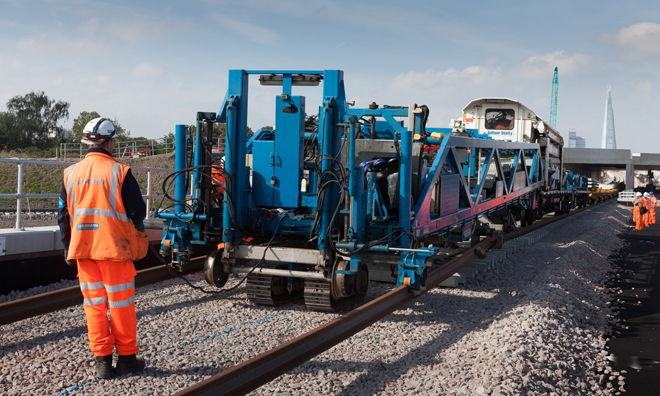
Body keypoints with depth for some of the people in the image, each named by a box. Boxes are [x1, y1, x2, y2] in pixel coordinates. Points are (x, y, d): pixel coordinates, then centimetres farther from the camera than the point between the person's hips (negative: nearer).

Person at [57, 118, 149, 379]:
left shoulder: (71, 173, 5)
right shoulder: (119, 171, -9)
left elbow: (63, 215, 9)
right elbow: (137, 211, -6)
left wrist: (68, 248, 18)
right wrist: (133, 230, 16)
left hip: (83, 249, 4)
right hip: (115, 248, -4)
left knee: (94, 303, 11)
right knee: (121, 303, 6)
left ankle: (102, 360, 14)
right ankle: (126, 357, 14)